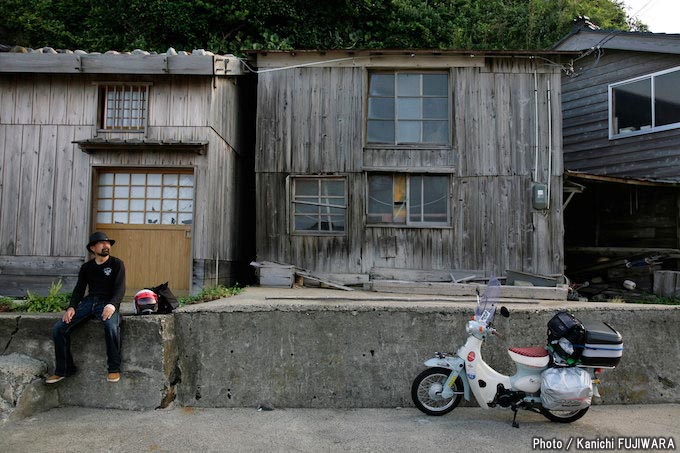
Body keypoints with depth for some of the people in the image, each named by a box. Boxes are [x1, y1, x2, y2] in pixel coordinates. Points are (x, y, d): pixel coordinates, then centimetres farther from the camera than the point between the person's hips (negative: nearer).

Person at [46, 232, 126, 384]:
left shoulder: (117, 264, 3)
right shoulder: (86, 267, 17)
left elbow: (120, 288, -7)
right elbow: (79, 289, 13)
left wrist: (112, 304, -26)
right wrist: (71, 307, -7)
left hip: (108, 303, -5)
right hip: (88, 301, 5)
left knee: (111, 326, -36)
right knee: (58, 329, -12)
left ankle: (114, 368, -18)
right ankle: (64, 370, 4)